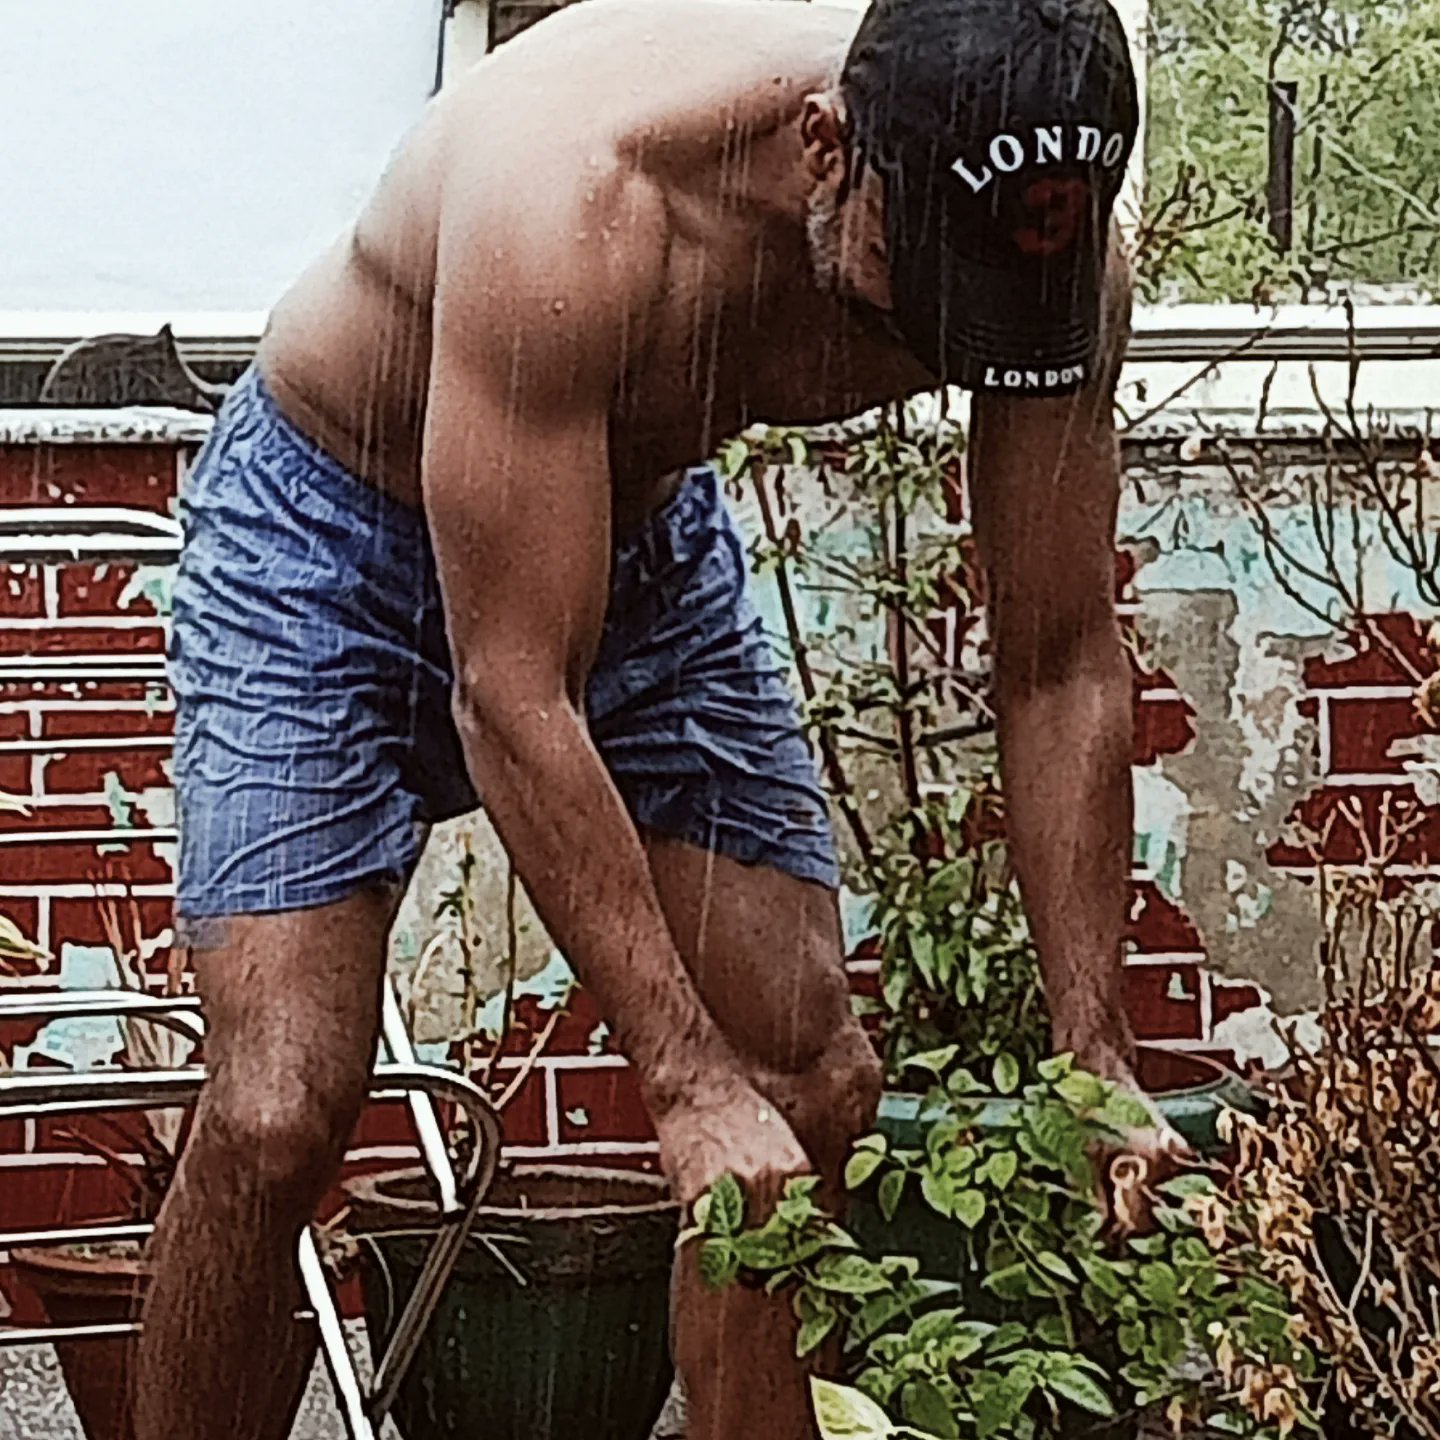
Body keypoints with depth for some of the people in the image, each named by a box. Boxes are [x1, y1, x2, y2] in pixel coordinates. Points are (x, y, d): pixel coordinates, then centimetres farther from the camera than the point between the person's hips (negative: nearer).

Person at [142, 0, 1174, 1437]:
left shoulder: (1038, 236, -24)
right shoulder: (571, 199, -41)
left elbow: (1062, 668, -12)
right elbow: (509, 698, -37)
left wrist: (1094, 1057, -19)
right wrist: (685, 1080, -38)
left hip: (648, 531, 5)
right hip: (331, 527, -5)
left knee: (812, 1090, -4)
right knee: (275, 1118, -18)